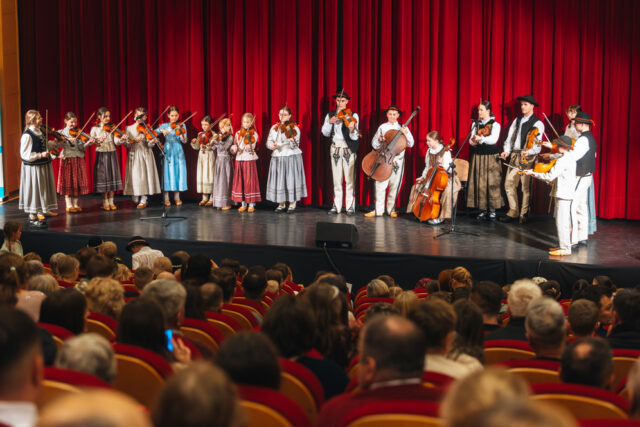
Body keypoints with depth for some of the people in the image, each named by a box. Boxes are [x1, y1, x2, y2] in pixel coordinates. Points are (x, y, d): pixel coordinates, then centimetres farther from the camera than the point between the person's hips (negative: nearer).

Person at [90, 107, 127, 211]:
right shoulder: (95, 129, 2)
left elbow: (116, 141, -7)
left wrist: (122, 139, -28)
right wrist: (97, 140, -30)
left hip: (112, 154, 2)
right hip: (101, 155, -2)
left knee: (112, 176, 3)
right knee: (103, 177, -1)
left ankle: (111, 201, 11)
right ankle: (105, 202, 9)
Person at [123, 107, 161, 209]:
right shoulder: (129, 128, 6)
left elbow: (149, 145, -3)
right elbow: (126, 144, -1)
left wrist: (152, 142, -24)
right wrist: (133, 140, -18)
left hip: (146, 155, 0)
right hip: (134, 155, 0)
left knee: (145, 176, -5)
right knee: (135, 176, -4)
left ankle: (143, 200, 2)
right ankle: (135, 199, 12)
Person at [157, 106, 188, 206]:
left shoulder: (181, 125, 4)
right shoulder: (164, 125, 6)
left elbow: (185, 141, -6)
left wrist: (182, 137, -28)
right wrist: (162, 130, -20)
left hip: (178, 151, 1)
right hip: (168, 151, -1)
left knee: (178, 172, -1)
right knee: (167, 172, -4)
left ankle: (177, 197, 10)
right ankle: (166, 198, 2)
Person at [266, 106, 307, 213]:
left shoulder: (294, 128, -3)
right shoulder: (274, 128, 10)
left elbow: (295, 146, -12)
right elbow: (269, 141, 11)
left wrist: (292, 141, -33)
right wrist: (271, 145, -11)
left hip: (291, 158, -4)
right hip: (277, 158, 4)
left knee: (291, 179, -3)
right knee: (279, 180, 4)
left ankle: (292, 204, 7)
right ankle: (281, 204, 15)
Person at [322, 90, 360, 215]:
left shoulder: (353, 115, -3)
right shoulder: (330, 115, 9)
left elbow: (355, 137, -12)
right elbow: (325, 132, 3)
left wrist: (352, 130, -34)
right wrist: (329, 122, -13)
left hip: (348, 149, -3)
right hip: (335, 148, 3)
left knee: (349, 178, -5)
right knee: (337, 178, 5)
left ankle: (350, 206, -1)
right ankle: (336, 206, 8)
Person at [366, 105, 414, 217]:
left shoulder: (403, 128, 9)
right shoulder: (382, 127, 10)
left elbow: (410, 144, 2)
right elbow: (374, 145, 12)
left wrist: (406, 134, -13)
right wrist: (379, 139, -8)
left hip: (398, 159, 0)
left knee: (394, 185, 2)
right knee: (380, 184, -8)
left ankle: (391, 209, 13)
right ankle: (378, 210, -3)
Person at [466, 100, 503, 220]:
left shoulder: (495, 125, -3)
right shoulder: (475, 124, 11)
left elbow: (493, 139, -18)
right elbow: (471, 140, 6)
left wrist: (481, 138, -33)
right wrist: (473, 142, -17)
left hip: (491, 157, -4)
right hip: (478, 156, 4)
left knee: (492, 183, -5)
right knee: (479, 183, 2)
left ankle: (492, 210, 4)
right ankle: (483, 210, 11)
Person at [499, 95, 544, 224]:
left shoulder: (537, 124, -2)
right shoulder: (517, 120, 16)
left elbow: (537, 144, -10)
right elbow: (510, 136, 13)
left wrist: (528, 152, -28)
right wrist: (507, 150, -3)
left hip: (527, 158, -6)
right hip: (514, 155, 6)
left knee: (526, 186, -3)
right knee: (509, 184, 4)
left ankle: (524, 213, 9)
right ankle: (513, 212, 15)